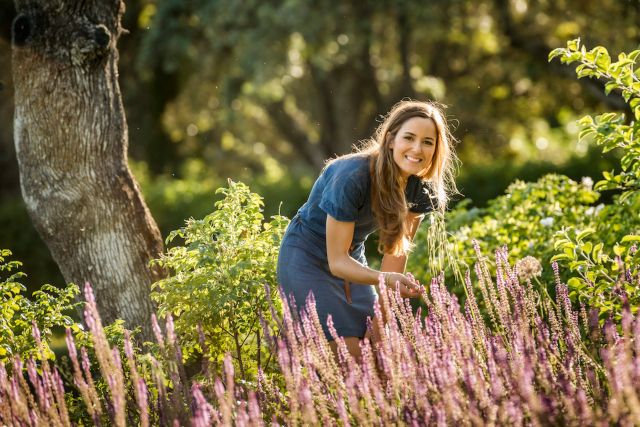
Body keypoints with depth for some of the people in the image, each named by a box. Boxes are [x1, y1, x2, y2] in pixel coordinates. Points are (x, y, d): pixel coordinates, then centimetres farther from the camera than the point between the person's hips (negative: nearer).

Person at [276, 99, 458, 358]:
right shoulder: (352, 178, -31)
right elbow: (337, 261, -29)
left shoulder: (421, 189, -11)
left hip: (352, 260, 7)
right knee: (347, 358, -15)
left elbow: (395, 250, -3)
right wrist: (386, 279, -45)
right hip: (307, 258, -7)